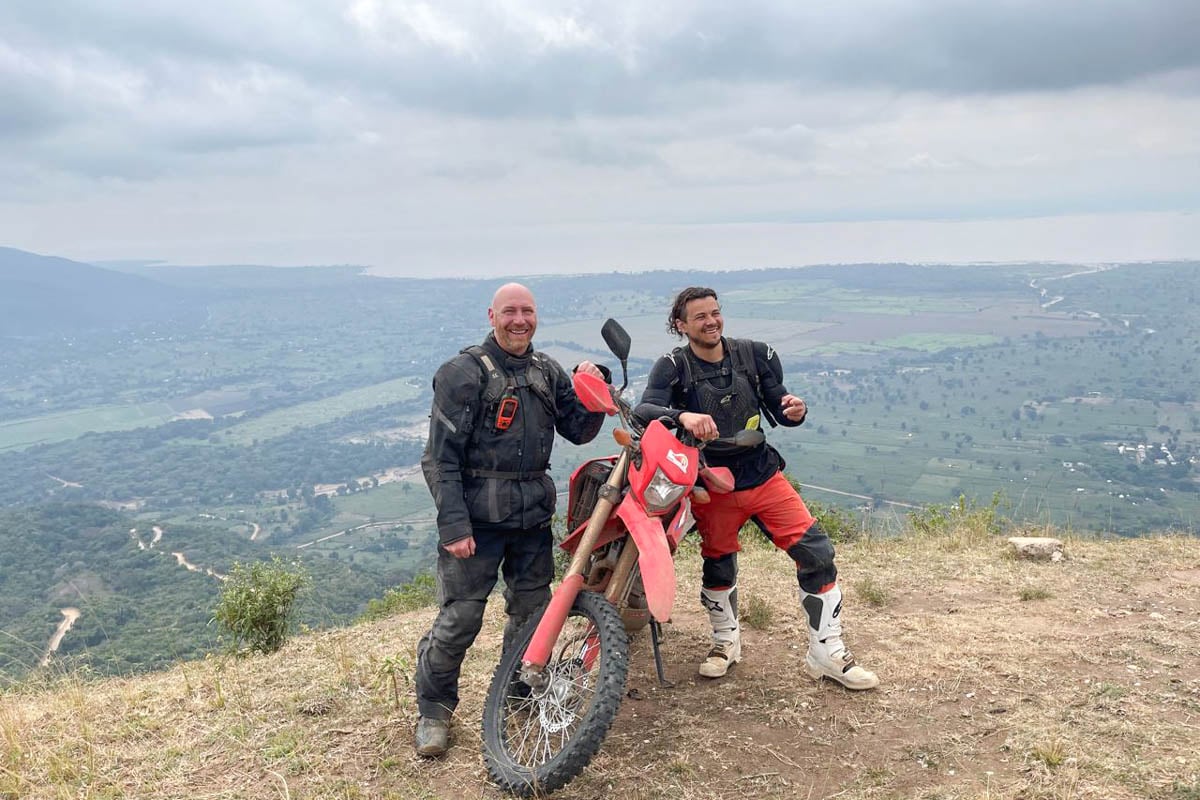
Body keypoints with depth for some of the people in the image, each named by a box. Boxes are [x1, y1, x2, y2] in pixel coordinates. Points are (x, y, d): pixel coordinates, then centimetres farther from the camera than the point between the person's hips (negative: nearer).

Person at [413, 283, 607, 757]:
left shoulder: (547, 371, 11)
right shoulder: (464, 373, -8)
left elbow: (578, 431, 12)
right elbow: (440, 456, -11)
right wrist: (453, 524, -19)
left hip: (533, 512, 6)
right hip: (477, 515, -6)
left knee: (533, 610, 14)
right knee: (460, 616, -6)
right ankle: (433, 709, 14)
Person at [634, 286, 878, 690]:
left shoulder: (755, 354, 0)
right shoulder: (673, 366, -8)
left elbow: (777, 410, 5)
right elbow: (642, 410, -24)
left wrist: (794, 410, -19)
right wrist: (682, 416, -43)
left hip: (763, 475, 2)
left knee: (817, 553, -5)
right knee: (718, 565, 10)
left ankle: (827, 655, 10)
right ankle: (726, 640, 40)